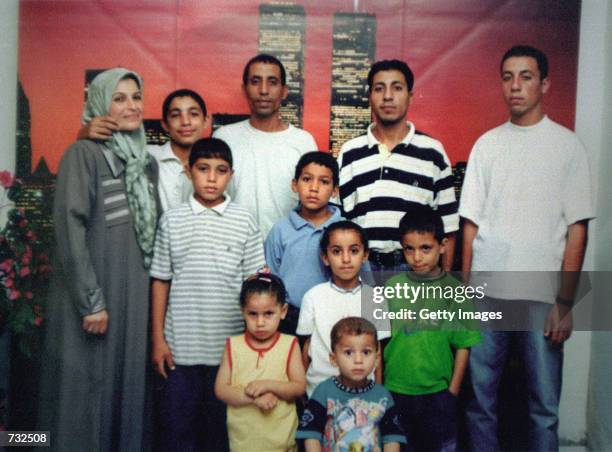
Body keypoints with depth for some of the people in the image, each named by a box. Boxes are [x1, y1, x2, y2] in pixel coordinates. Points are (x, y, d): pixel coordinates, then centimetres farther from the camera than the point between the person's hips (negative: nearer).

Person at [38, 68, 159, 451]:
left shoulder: (147, 162, 12)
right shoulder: (83, 154, -7)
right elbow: (70, 229, -14)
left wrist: (152, 297, 12)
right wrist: (91, 302, -17)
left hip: (135, 298, 6)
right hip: (92, 298, -6)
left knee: (127, 387, 12)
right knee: (86, 390, 3)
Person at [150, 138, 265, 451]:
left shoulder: (243, 222, 0)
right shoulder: (172, 220, 2)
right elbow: (160, 282, 5)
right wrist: (158, 339, 2)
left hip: (230, 346, 0)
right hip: (180, 346, 0)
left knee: (222, 426, 12)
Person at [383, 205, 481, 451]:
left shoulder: (455, 291, -7)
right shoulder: (392, 287, -4)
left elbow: (463, 346, -3)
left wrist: (453, 392, -2)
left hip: (438, 393, -1)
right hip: (394, 392, 1)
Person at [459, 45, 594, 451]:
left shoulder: (567, 144, 2)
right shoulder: (487, 144, 9)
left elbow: (577, 229, -1)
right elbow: (471, 223, 9)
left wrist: (565, 302, -6)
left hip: (542, 296, -2)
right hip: (486, 294, 2)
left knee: (545, 406, 4)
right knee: (479, 399, 7)